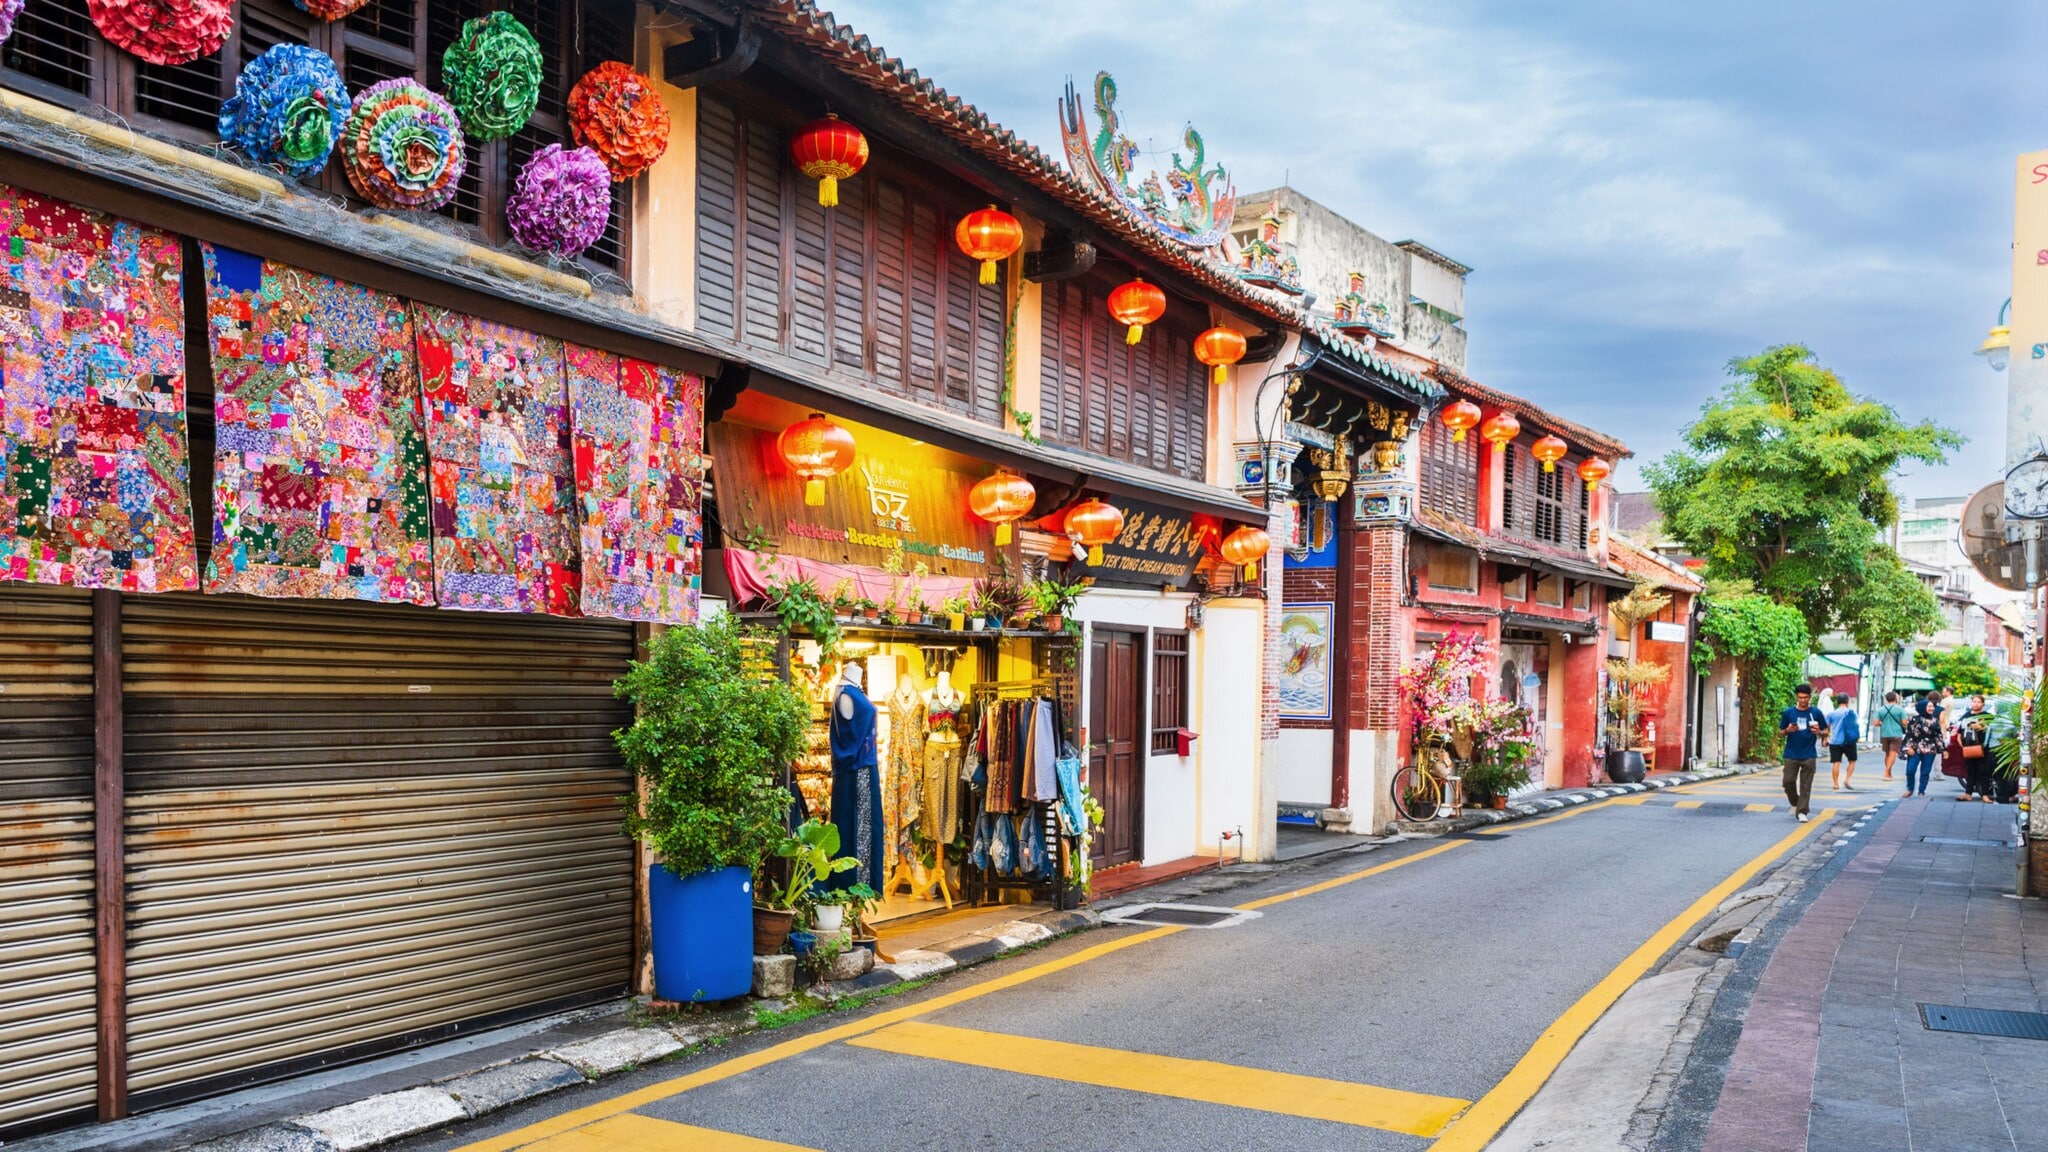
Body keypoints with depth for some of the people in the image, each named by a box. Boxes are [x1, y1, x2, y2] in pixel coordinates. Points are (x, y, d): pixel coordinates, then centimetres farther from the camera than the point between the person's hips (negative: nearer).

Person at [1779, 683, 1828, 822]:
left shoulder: (1816, 712, 2)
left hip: (1809, 755, -1)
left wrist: (1819, 732, -15)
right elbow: (1781, 733, 8)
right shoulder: (1788, 713, 3)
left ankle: (1801, 812, 3)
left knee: (1806, 785, -1)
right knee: (1788, 781, 0)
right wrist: (1788, 730, -14)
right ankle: (1795, 803, 25)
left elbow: (1826, 732, 8)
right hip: (1791, 754, 1)